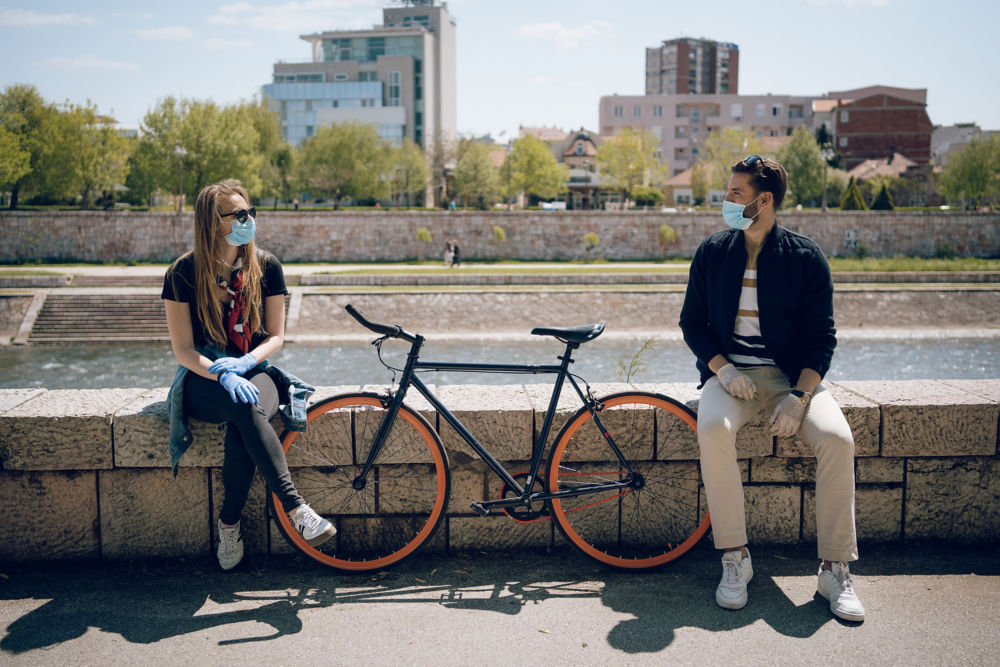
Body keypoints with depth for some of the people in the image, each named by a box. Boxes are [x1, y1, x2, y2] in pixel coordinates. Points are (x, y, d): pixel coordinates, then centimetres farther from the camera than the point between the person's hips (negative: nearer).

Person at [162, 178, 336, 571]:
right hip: (204, 379, -2)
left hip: (255, 372, 2)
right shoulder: (185, 272, -6)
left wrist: (244, 362, -17)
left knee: (242, 427, -35)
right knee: (245, 409, -37)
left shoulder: (266, 266, 1)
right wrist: (224, 376, -26)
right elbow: (183, 350, -8)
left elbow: (276, 335, 4)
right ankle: (296, 509, -38)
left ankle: (229, 523, -20)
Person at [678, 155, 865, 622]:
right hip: (730, 372, 1)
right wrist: (722, 368, -11)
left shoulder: (805, 258, -1)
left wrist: (799, 396, -17)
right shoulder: (712, 252, 4)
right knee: (713, 429, -32)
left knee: (836, 437, -28)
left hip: (791, 374, 0)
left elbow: (821, 337, -1)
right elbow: (692, 321, 7)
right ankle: (734, 559, -18)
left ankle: (835, 569, -12)